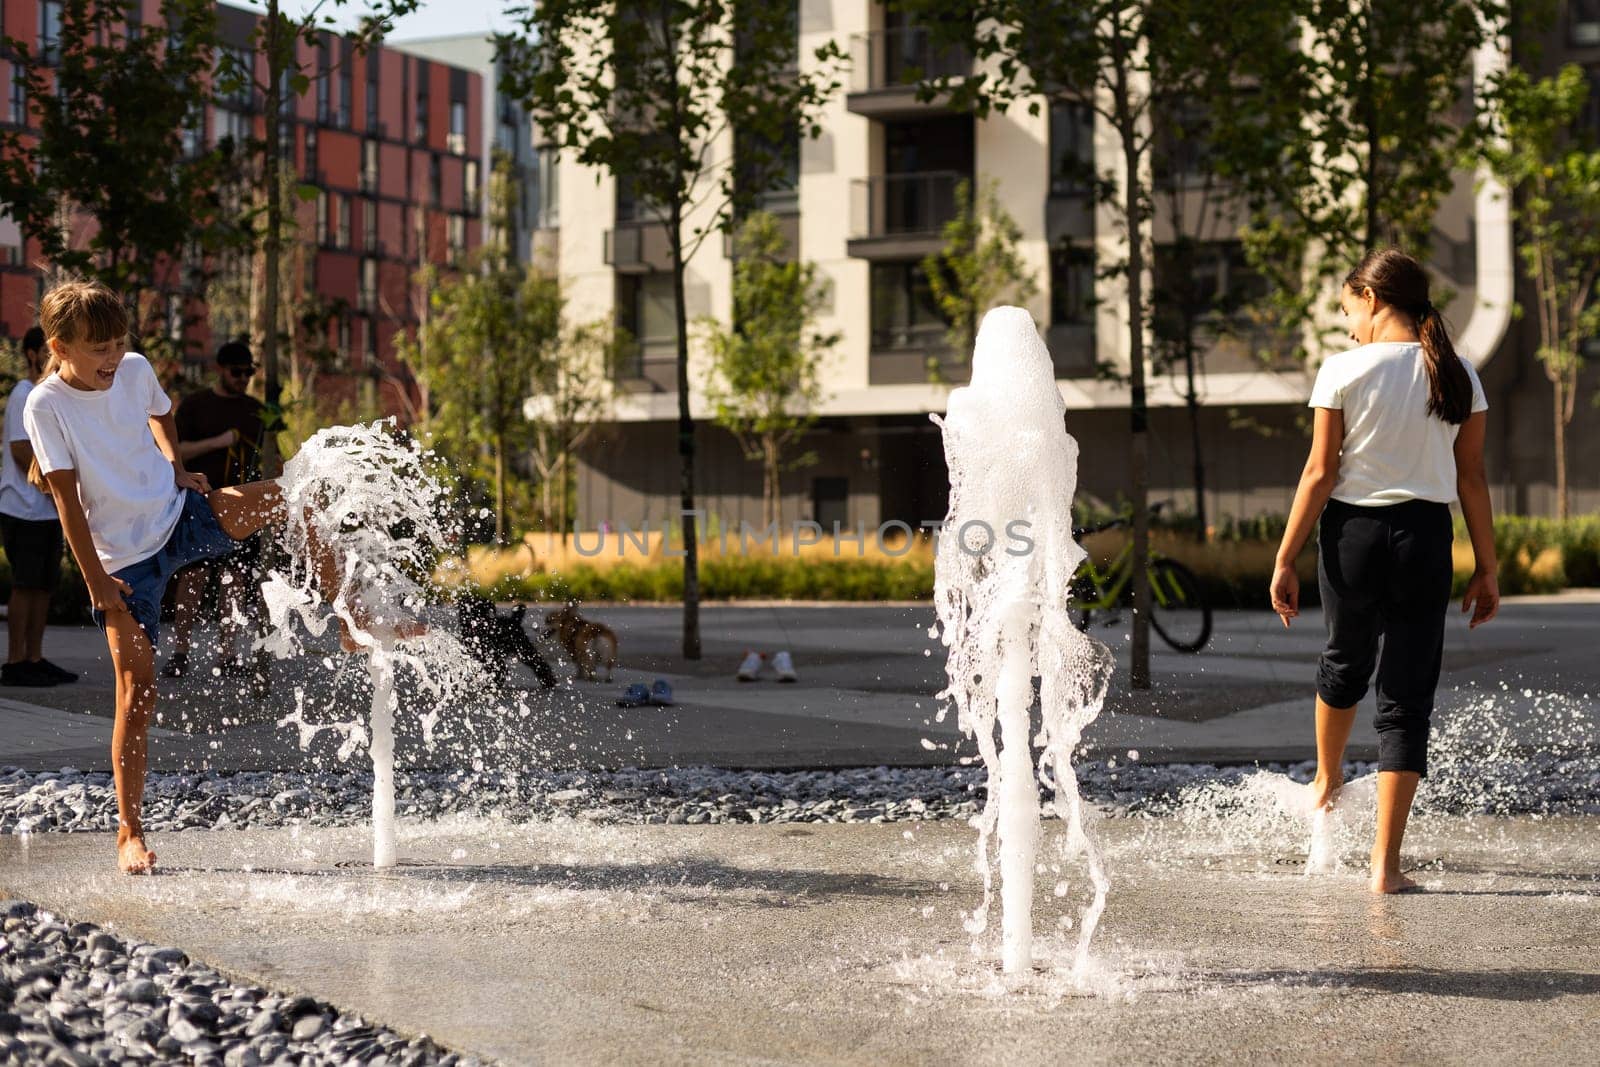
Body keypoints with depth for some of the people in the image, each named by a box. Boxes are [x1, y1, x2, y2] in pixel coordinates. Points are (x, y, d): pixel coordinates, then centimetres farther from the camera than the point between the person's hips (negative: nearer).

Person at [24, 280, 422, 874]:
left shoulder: (136, 370, -2)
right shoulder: (46, 407, -15)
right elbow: (67, 499, -15)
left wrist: (176, 468, 6)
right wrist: (97, 584, -16)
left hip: (179, 514, 4)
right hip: (123, 556, -4)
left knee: (293, 497, -17)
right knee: (137, 685, -7)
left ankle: (356, 621, -5)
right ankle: (130, 833, 4)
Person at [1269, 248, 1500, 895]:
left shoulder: (1343, 371, -6)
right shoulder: (1457, 375, 3)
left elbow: (1321, 473, -7)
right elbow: (1471, 478, 4)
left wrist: (1285, 560, -2)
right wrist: (1486, 568, 10)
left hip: (1352, 533, -1)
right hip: (1425, 536, 1)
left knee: (1345, 662, 26)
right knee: (1406, 701, 3)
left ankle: (1326, 781, 51)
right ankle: (1386, 864, -1)